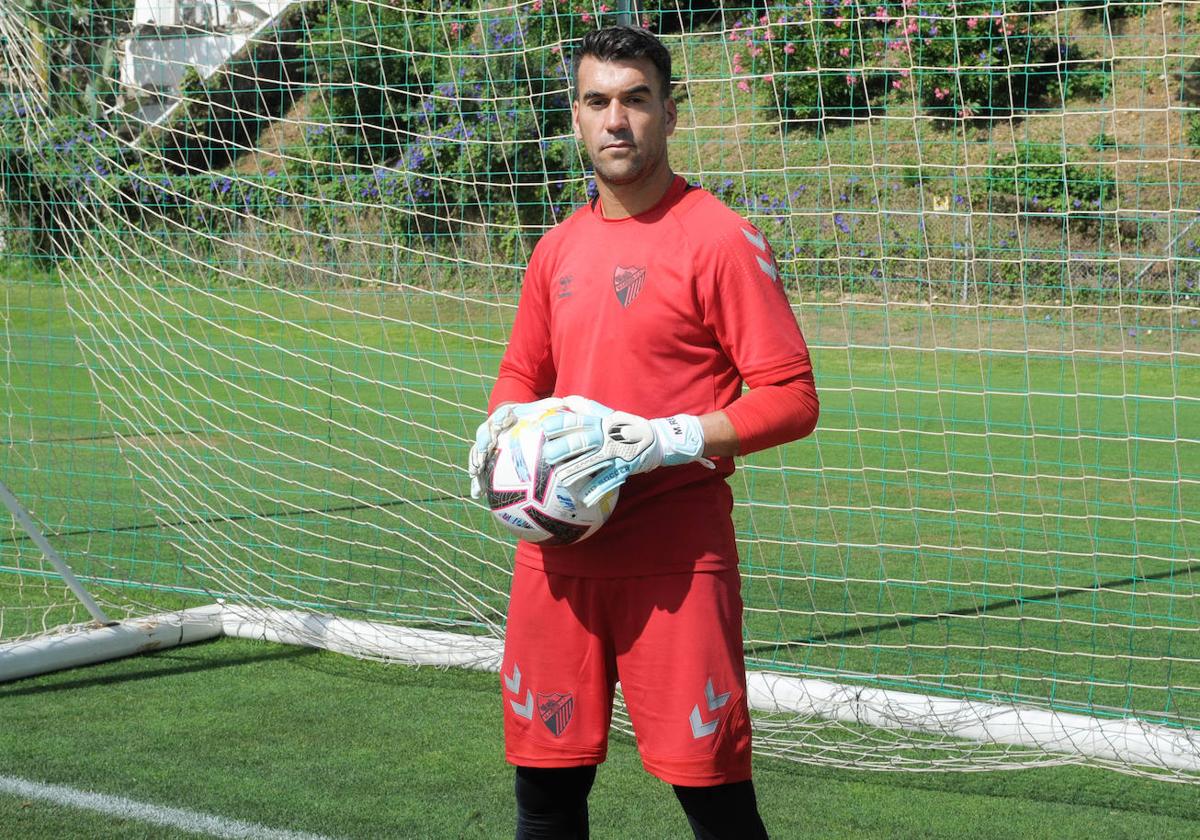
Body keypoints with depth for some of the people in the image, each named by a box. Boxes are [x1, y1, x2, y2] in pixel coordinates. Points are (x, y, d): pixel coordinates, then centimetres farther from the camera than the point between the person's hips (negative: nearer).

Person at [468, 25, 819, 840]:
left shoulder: (719, 238, -6)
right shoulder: (558, 248, 13)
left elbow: (792, 397, -10)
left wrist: (664, 440, -21)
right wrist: (501, 429, 3)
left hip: (676, 555, -6)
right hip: (557, 552, 6)